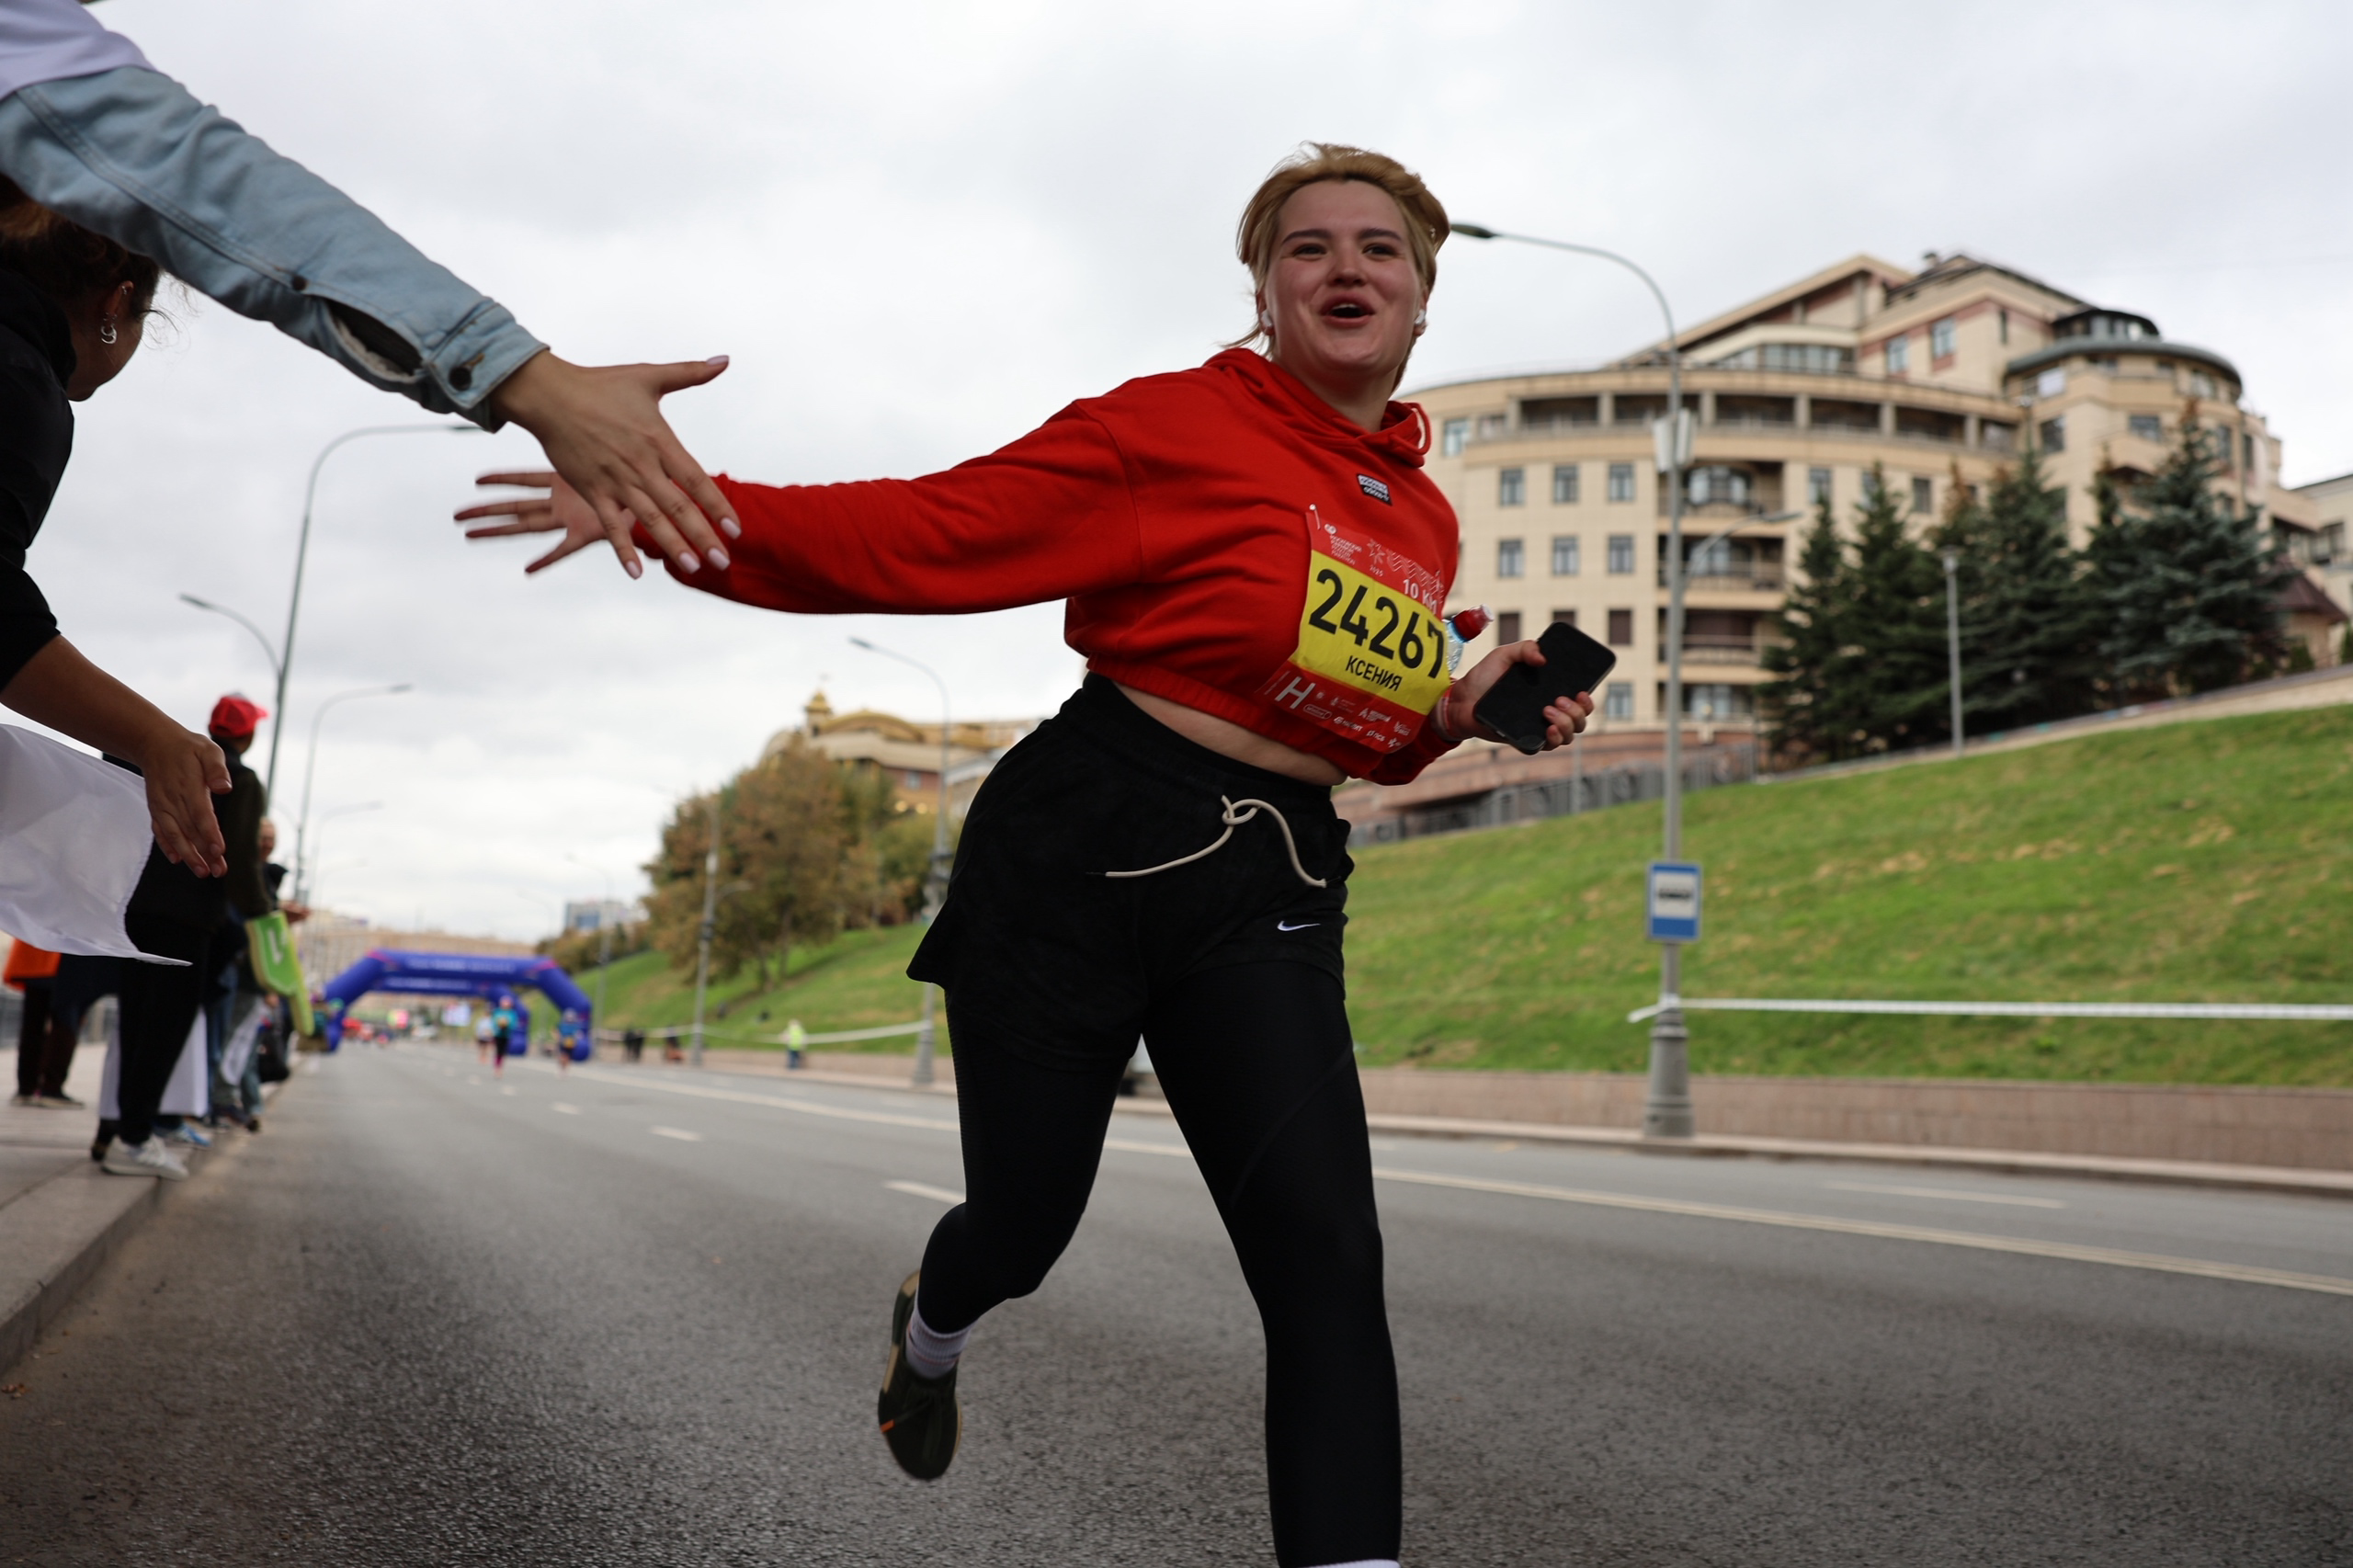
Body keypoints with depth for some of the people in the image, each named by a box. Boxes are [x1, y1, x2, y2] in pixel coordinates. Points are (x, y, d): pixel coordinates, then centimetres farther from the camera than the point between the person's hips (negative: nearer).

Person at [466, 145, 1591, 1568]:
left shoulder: (1426, 520, 12)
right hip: (1079, 855, -4)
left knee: (1328, 1259, -12)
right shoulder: (1176, 425, -6)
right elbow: (932, 532, -11)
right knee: (1022, 1227, 10)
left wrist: (1460, 711, 2)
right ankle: (932, 1329, 50)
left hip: (1271, 893, 4)